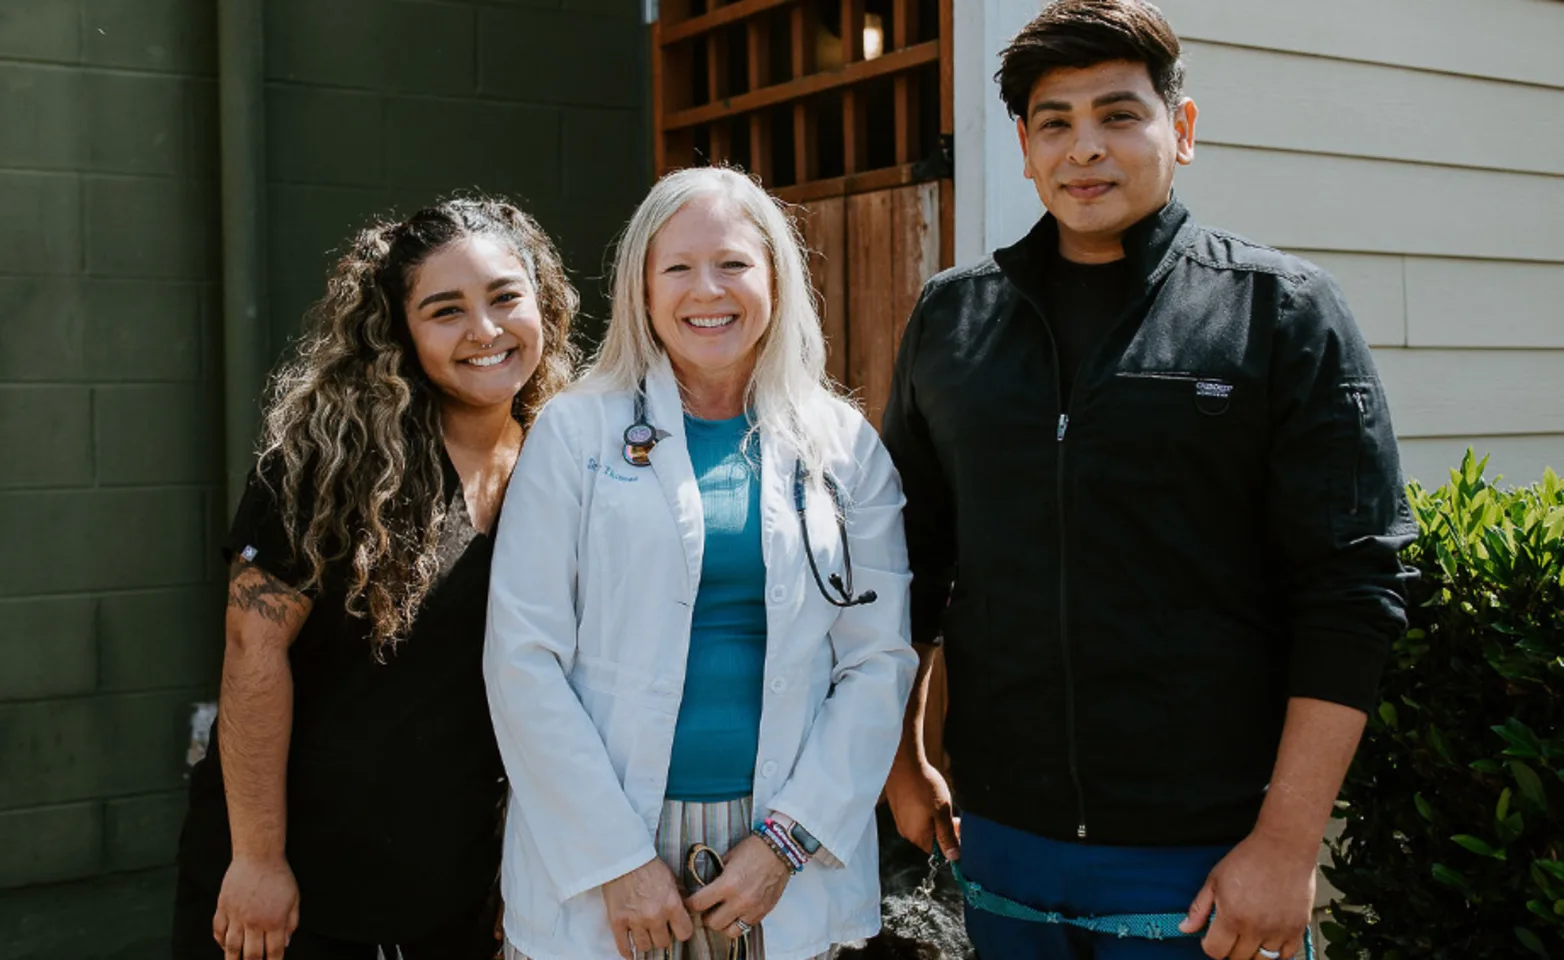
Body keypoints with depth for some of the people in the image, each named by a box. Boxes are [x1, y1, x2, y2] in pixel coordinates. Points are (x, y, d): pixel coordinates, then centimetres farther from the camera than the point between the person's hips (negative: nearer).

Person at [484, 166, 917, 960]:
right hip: (595, 853, -1)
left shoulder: (845, 446, 3)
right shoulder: (576, 431, -3)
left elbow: (879, 660, 0)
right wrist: (617, 859, -12)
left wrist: (788, 840, -9)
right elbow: (524, 657, -7)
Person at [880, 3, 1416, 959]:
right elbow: (910, 558, 14)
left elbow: (1353, 587, -7)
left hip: (1211, 856, -3)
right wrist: (903, 762, 13)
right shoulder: (951, 317, 7)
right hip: (1001, 837, 3)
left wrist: (1287, 843, -12)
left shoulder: (1281, 309, -4)